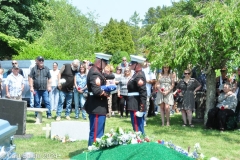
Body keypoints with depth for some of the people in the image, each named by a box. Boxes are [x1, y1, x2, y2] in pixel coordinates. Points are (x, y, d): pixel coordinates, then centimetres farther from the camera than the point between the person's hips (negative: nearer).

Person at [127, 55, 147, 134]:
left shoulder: (139, 76, -17)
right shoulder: (137, 74, 13)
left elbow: (143, 93, -22)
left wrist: (141, 109, -23)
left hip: (136, 107, -10)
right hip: (135, 107, 10)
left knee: (137, 130, -5)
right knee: (140, 129, 16)